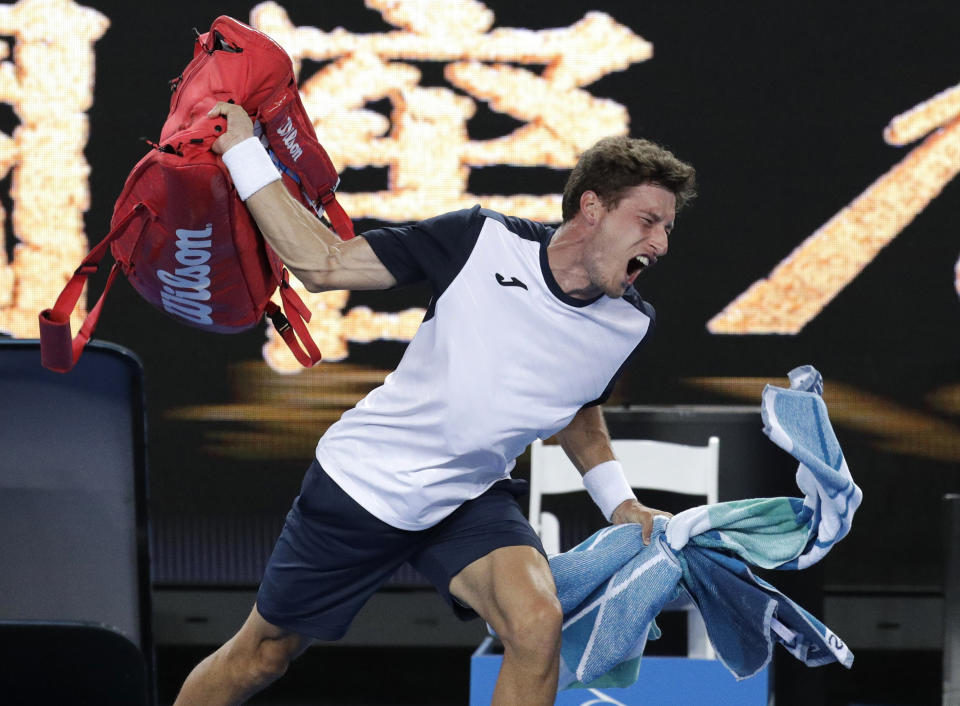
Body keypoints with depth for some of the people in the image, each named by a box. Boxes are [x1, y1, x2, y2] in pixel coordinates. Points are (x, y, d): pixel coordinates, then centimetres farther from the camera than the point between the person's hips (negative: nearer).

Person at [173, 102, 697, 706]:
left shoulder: (629, 325, -7)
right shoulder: (483, 240, -19)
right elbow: (325, 265, -11)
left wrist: (619, 503, 5)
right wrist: (243, 151, -16)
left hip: (473, 502, 2)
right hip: (363, 479, -2)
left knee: (538, 623, -29)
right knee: (262, 657, 10)